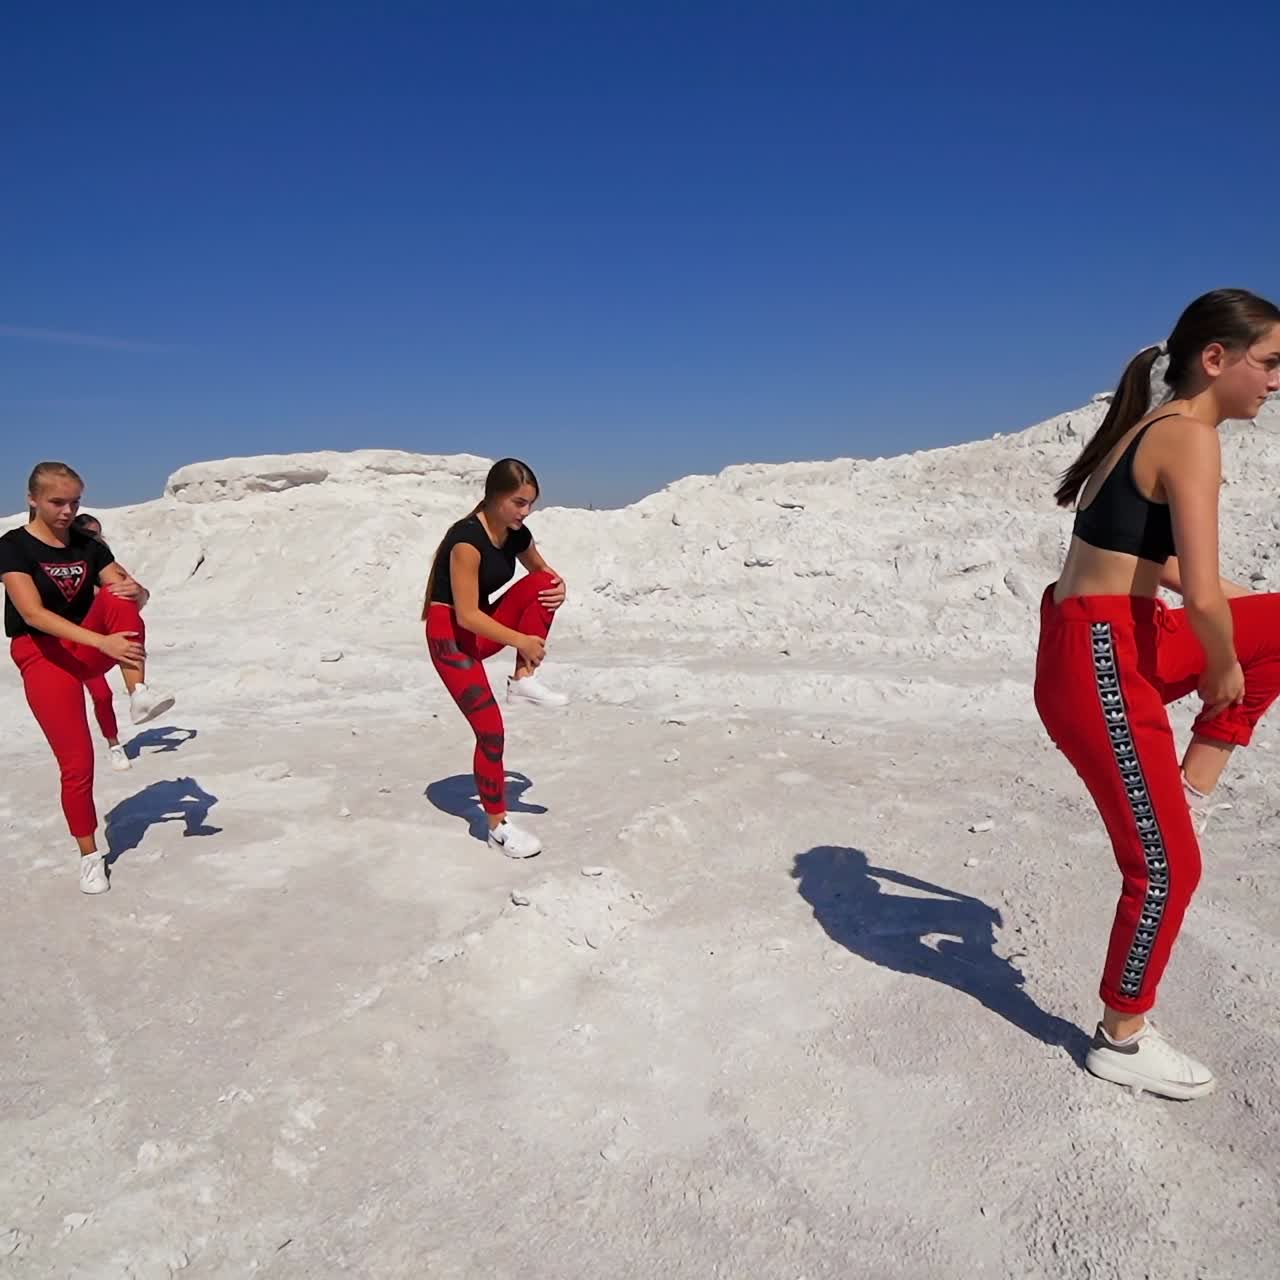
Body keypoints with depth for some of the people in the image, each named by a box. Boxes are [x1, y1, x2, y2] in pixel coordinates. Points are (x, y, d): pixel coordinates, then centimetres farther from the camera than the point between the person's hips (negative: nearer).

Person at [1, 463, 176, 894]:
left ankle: (139, 695, -32)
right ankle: (90, 855, 11)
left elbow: (133, 595, 1)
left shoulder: (88, 545, 4)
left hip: (88, 648, 4)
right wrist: (103, 641, -37)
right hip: (43, 657, -4)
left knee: (118, 597, -26)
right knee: (77, 761, -7)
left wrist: (134, 591, -26)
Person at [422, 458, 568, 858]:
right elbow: (467, 615, -26)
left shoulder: (517, 534, -2)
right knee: (491, 731, -11)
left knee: (542, 584, -15)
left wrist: (558, 587, -8)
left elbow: (542, 571, 16)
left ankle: (524, 680, -9)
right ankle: (498, 826, 4)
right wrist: (521, 640, -28)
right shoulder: (467, 539, -25)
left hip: (484, 627, 7)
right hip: (451, 636, -7)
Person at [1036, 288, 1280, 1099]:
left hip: (1119, 643, 9)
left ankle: (1193, 790, 18)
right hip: (1100, 664, -9)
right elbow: (1200, 599, -23)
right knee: (1167, 865, 4)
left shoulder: (1151, 429, 14)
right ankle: (1123, 1042, 23)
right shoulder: (1192, 438, -14)